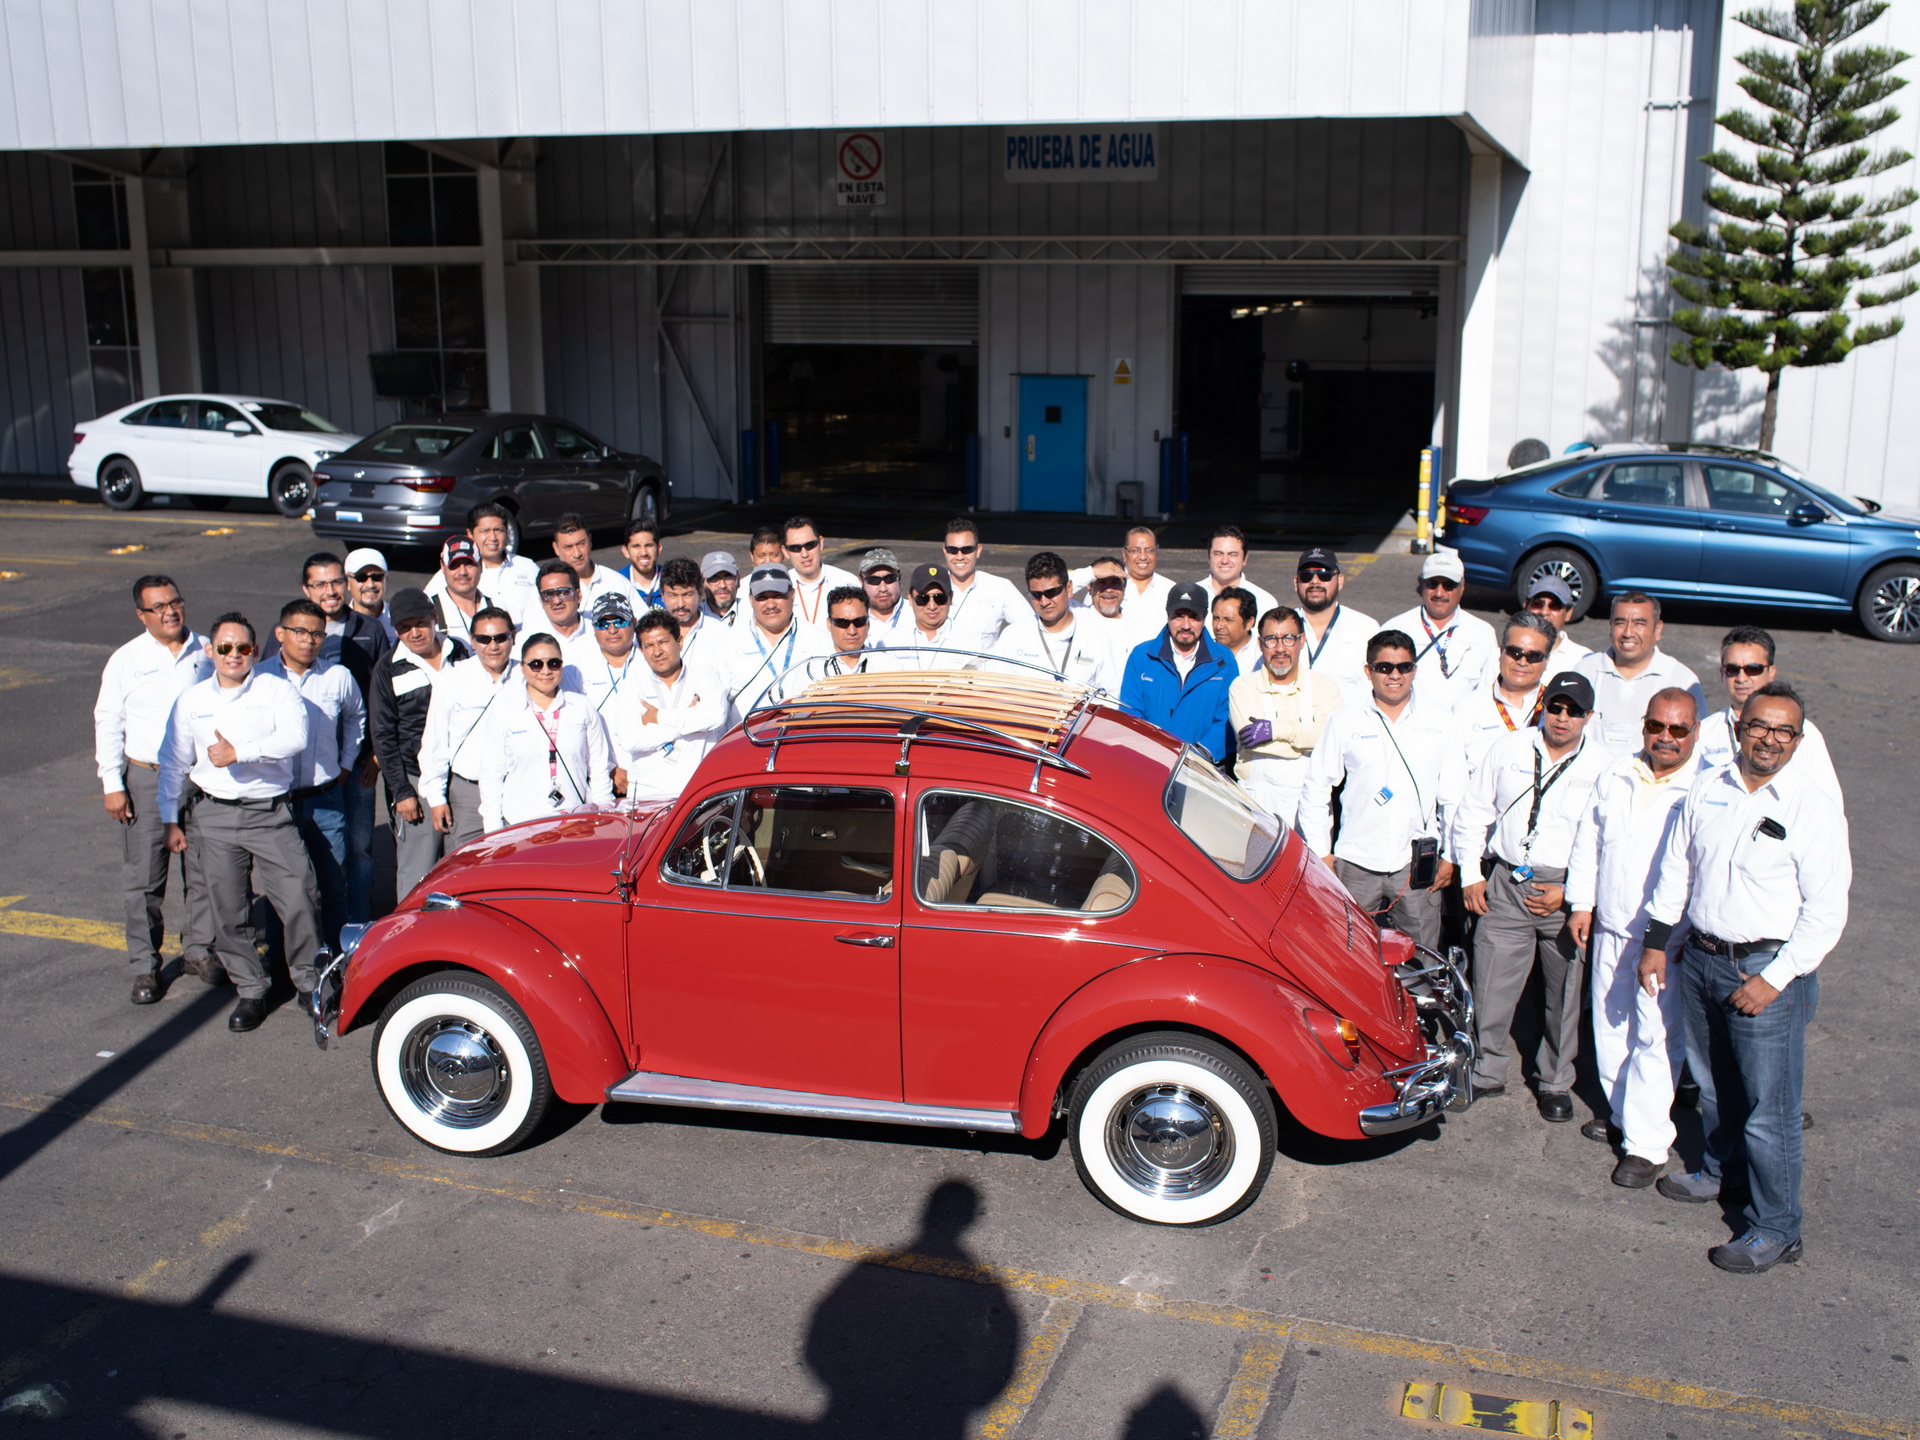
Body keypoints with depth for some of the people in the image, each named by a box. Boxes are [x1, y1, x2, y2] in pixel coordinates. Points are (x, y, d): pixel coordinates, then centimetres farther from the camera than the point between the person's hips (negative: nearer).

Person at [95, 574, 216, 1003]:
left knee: (203, 870, 8)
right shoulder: (126, 660, -1)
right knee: (143, 878, 2)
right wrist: (112, 784, -3)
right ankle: (145, 965, 13)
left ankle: (200, 950, 24)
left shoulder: (206, 652, 4)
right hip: (146, 779, -2)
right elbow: (107, 723, 1)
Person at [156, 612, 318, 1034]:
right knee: (227, 912, 4)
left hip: (270, 813, -3)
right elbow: (173, 762, 17)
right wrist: (170, 819, 15)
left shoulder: (277, 690, 0)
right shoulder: (191, 700, 10)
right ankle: (250, 991, 19)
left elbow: (294, 737, -18)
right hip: (214, 816, 3)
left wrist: (238, 753, -22)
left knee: (299, 900, -8)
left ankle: (309, 982, 12)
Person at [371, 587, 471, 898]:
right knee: (417, 874, -4)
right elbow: (382, 736, 0)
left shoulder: (460, 654, 9)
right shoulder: (388, 669, 1)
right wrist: (401, 791, -7)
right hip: (417, 779, -3)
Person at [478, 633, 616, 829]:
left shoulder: (582, 708, 11)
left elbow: (600, 769, 13)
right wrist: (495, 835, 0)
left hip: (577, 819, 1)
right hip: (522, 823, -1)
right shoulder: (504, 712, 7)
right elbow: (491, 776, 6)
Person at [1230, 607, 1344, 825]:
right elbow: (1249, 739, -9)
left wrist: (1277, 730, -11)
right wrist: (1307, 737, -5)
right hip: (1258, 797, -1)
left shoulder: (1323, 685, 12)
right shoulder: (1242, 686, 8)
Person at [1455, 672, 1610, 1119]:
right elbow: (1473, 811, 13)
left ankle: (1556, 1083, 24)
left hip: (1567, 894, -1)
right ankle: (1486, 1073, 20)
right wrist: (1470, 875, 8)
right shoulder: (1508, 749, 7)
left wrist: (1571, 892, -9)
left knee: (1566, 995, 6)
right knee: (1490, 986, 1)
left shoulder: (1602, 767, 1)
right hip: (1505, 885, 1)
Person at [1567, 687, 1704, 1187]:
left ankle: (1647, 1143, 5)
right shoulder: (1616, 775, 8)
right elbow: (1589, 838, 16)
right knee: (1610, 1028, 17)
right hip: (1611, 929, 6)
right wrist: (1581, 903, 12)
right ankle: (1622, 1113, 35)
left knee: (1656, 1038, -3)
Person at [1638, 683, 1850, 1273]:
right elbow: (1676, 870, 14)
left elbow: (1826, 910, -12)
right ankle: (1721, 1171, 45)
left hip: (1770, 970, -5)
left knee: (1769, 1107, -2)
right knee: (1713, 1084, 22)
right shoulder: (1707, 791, 4)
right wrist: (1656, 942, 11)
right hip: (1701, 957, 5)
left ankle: (1775, 1230, 11)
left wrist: (1775, 978, -16)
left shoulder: (1814, 808, -11)